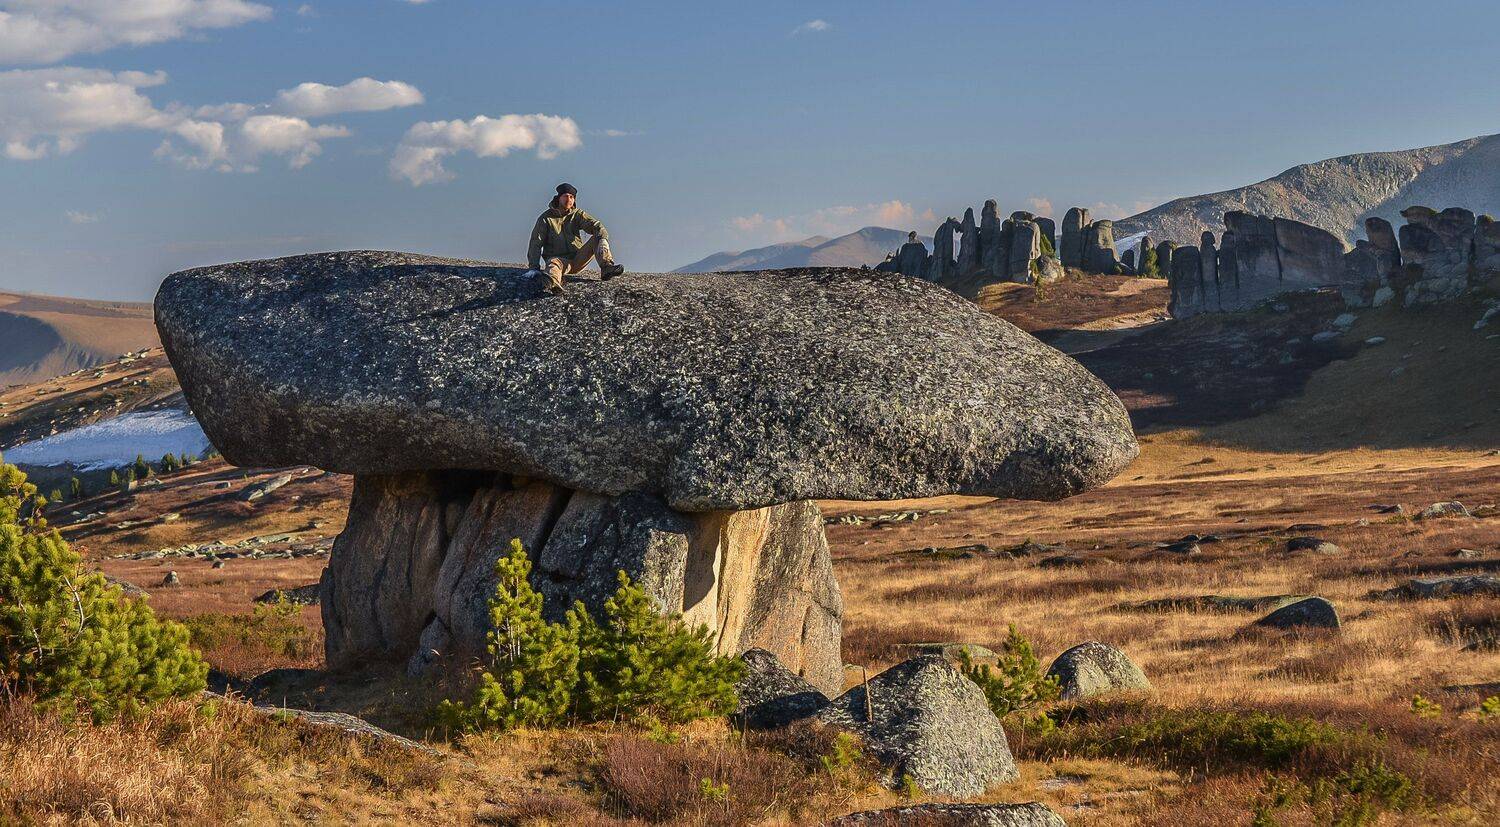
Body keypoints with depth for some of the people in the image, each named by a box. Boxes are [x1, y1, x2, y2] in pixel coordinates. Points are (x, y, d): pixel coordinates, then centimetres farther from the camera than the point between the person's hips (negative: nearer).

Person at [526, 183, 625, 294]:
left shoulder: (577, 215, 12)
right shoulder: (546, 218, 5)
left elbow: (595, 225, -5)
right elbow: (536, 244, 0)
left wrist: (603, 239, -30)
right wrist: (534, 267, -15)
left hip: (577, 259, 4)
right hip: (559, 258, -4)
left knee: (596, 239, -14)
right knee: (554, 264, -39)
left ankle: (607, 268, -35)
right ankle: (553, 285, -75)